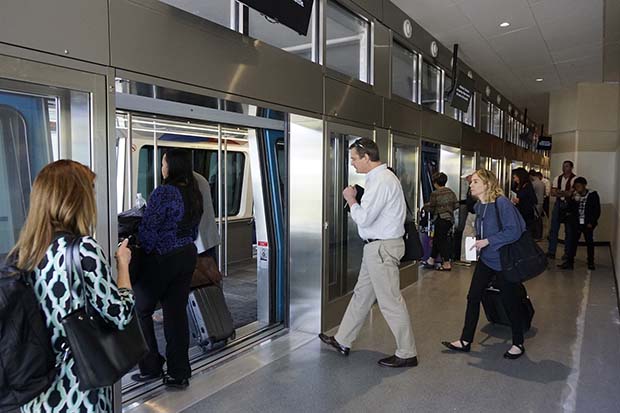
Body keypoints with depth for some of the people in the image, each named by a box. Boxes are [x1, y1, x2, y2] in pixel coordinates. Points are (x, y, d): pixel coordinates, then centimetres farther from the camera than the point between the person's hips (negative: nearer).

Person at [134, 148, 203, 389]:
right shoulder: (194, 193, 6)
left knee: (142, 310, 12)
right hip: (188, 256, 7)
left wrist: (144, 253, 1)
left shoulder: (164, 193, -18)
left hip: (162, 259, -7)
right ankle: (179, 374, 19)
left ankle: (151, 367, 18)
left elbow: (147, 231, -15)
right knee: (177, 312, 12)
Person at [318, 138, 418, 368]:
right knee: (362, 294, 17)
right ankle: (343, 341, 30)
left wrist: (351, 199, -8)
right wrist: (355, 200, 6)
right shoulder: (378, 178, 13)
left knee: (390, 301, 0)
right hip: (376, 247, 11)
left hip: (382, 248, -11)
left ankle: (407, 354, 14)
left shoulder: (381, 180, -20)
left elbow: (363, 218, -23)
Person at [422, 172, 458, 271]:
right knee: (436, 239, 16)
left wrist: (425, 206, 12)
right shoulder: (450, 192, 5)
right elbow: (456, 204, 4)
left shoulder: (435, 193, -12)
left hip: (441, 219, -7)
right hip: (450, 218, 8)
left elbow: (431, 208, -9)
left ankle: (446, 264, 1)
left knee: (441, 240, 0)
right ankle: (431, 261, 25)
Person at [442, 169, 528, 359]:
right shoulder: (479, 206, 5)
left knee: (510, 302, 6)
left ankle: (518, 344, 27)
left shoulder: (502, 203, -19)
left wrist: (487, 241, -23)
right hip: (485, 259, 8)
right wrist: (477, 242, 4)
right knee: (473, 297, 6)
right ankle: (465, 341, 16)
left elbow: (514, 231, -24)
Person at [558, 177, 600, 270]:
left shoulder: (593, 195, -5)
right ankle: (569, 262, 0)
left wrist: (591, 222, -10)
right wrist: (573, 201, -12)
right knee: (573, 242, -1)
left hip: (588, 224, -3)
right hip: (576, 224, 3)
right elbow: (570, 209, 4)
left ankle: (591, 262, 20)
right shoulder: (575, 196, 5)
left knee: (589, 242, 8)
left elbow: (597, 210, -5)